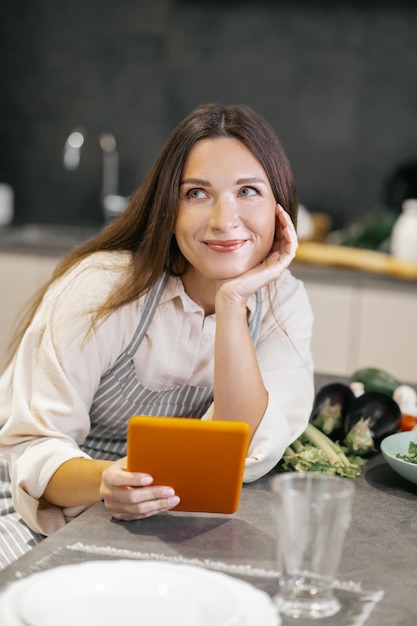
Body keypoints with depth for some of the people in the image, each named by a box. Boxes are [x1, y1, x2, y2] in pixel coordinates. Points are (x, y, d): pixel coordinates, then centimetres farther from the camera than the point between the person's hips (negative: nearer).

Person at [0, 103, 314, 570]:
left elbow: (246, 459, -18)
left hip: (155, 521, 4)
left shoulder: (285, 303, -7)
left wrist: (233, 302, -26)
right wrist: (104, 482, -41)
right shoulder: (102, 286, -18)